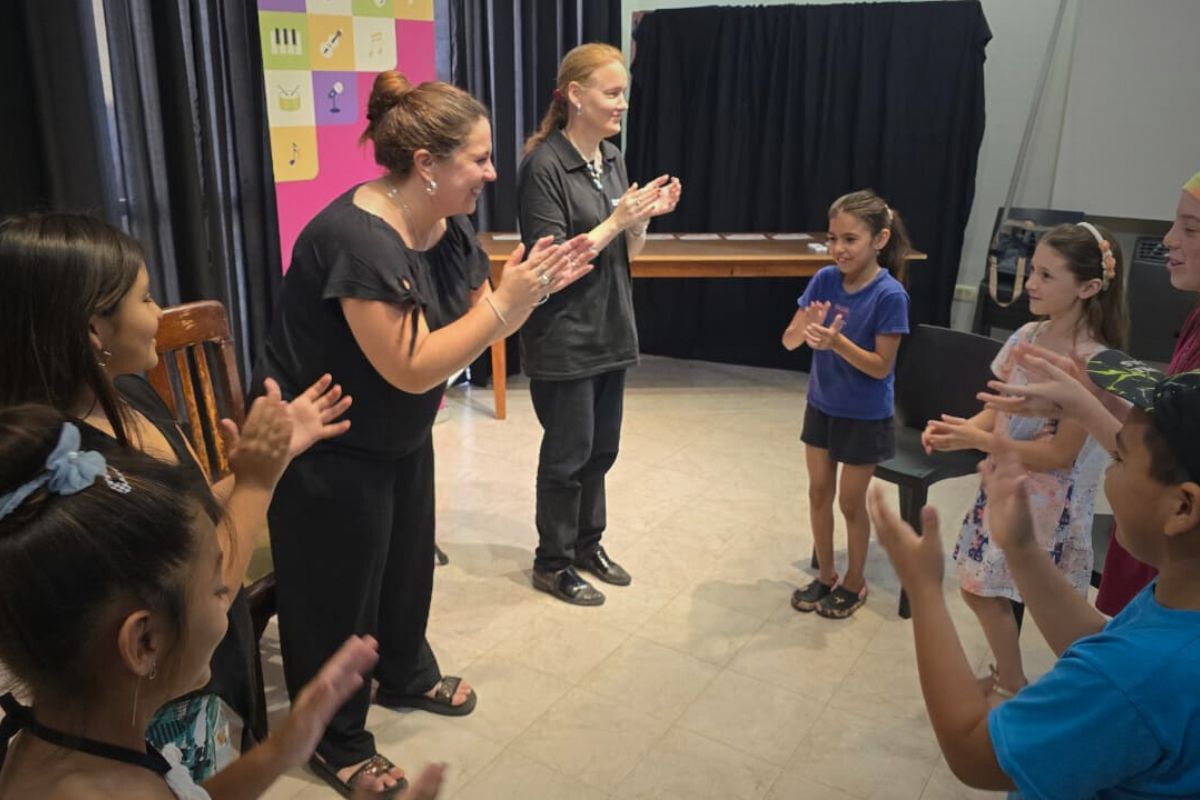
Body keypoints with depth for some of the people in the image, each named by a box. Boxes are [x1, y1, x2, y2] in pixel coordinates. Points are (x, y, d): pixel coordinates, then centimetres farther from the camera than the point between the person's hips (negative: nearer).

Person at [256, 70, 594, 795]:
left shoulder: (449, 226, -3)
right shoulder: (358, 240, -30)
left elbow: (477, 320, 4)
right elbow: (412, 367, -32)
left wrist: (534, 287, -14)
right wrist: (505, 304, -30)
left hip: (402, 436, 9)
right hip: (328, 454, -8)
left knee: (408, 565, 24)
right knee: (339, 595, 9)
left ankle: (407, 676, 50)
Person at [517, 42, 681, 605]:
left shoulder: (612, 158, 6)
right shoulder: (544, 166, -16)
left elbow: (628, 254, 11)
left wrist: (644, 217, -7)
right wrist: (616, 221, -20)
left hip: (611, 331, 7)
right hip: (564, 339, -7)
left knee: (601, 448, 17)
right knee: (568, 453, 5)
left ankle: (587, 543, 36)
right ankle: (552, 564, 24)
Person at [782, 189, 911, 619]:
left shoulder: (889, 295, -21)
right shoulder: (825, 279, -8)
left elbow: (881, 366, -19)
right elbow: (789, 341, -6)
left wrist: (836, 341, -33)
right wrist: (807, 325, -28)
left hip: (865, 416, -5)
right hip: (821, 405, 5)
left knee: (851, 502, 9)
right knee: (819, 493, 14)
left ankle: (854, 583, 31)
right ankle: (825, 576, 33)